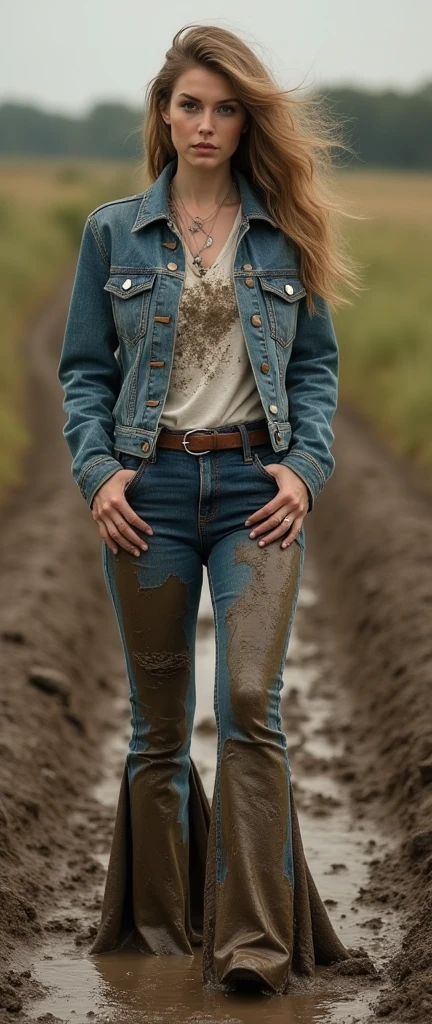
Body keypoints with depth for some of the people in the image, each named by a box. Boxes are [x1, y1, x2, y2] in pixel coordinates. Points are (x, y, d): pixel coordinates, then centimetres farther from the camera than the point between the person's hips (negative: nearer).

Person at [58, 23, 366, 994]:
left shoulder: (286, 233, 7)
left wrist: (305, 466, -5)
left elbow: (316, 364, 10)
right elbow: (84, 369, 7)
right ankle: (163, 926, 21)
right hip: (150, 487, 1)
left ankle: (254, 943, -13)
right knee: (160, 722, 7)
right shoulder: (113, 232, 7)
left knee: (250, 701, -15)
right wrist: (97, 470, -7)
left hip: (257, 487, -1)